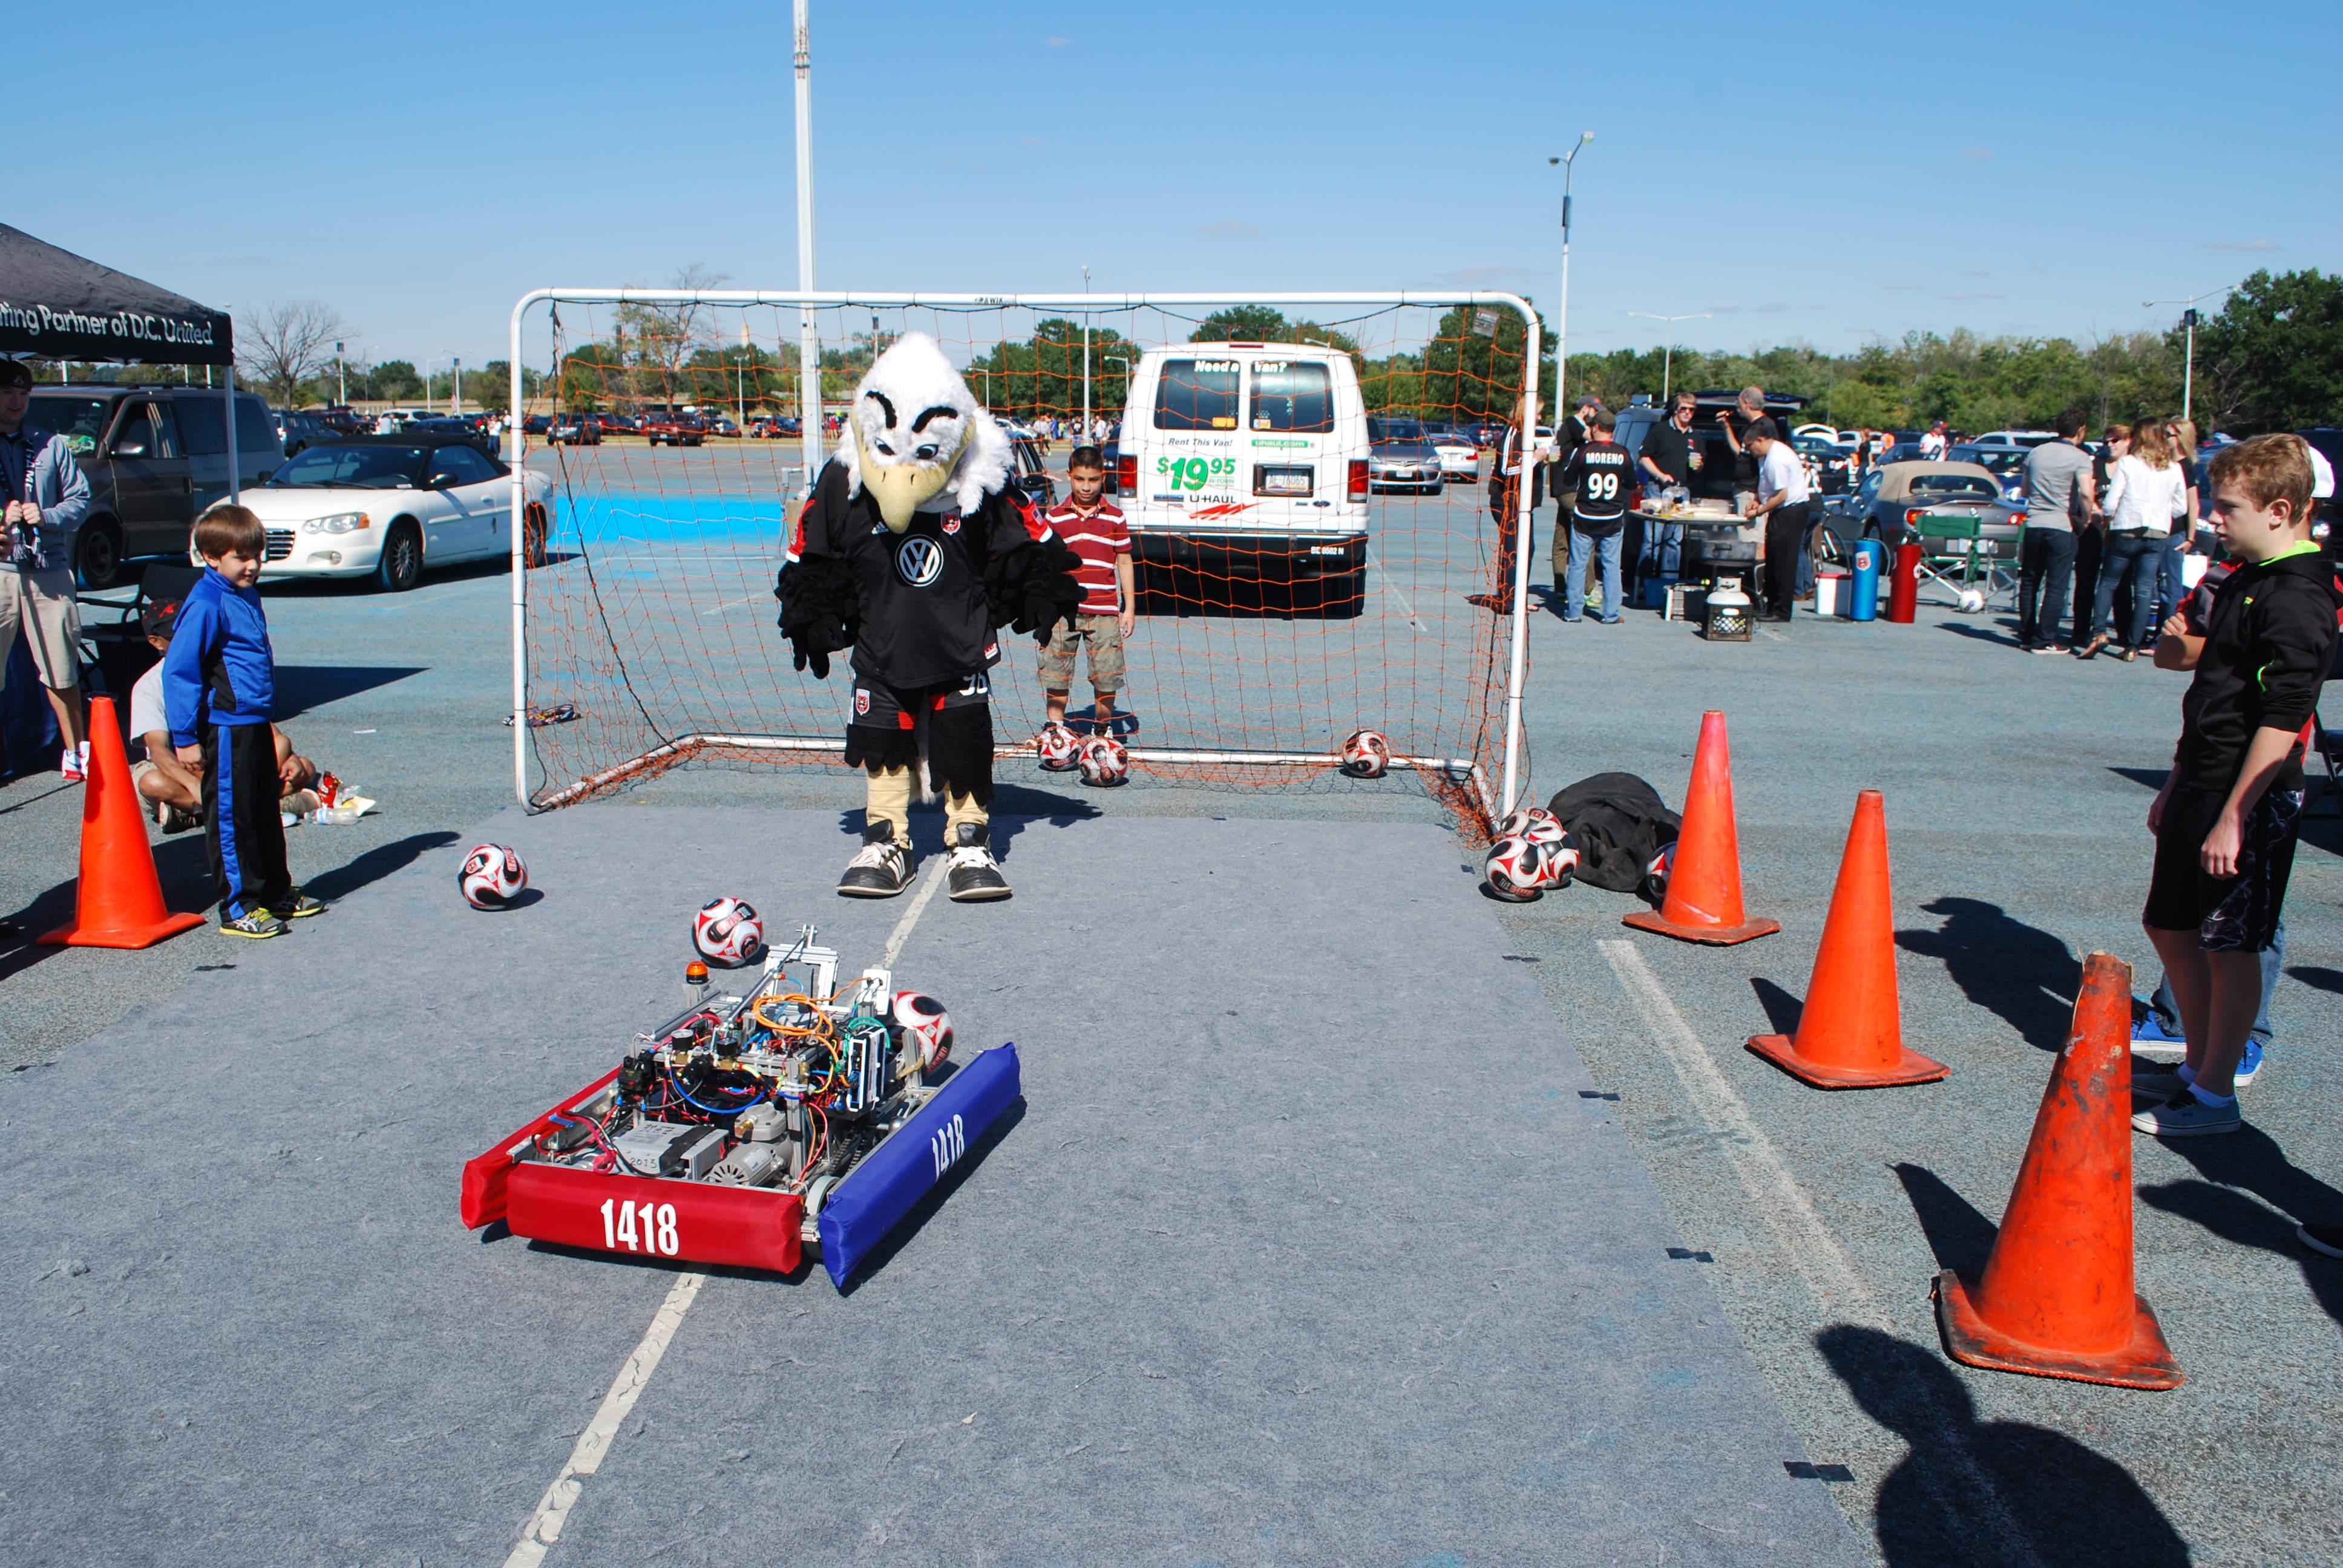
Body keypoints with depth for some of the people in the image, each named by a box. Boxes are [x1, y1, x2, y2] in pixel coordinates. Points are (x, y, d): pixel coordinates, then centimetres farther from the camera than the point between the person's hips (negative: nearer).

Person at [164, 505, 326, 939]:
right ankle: (239, 907, 7)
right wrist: (185, 738, -16)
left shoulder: (247, 595, 12)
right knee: (232, 817, -1)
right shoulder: (206, 605, -16)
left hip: (255, 724, 9)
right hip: (226, 729, -9)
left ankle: (276, 891, 28)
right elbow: (178, 672, -17)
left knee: (266, 812, 17)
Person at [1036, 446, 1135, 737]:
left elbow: (1124, 562, 9)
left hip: (1105, 611, 0)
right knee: (1056, 675, 3)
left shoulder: (1114, 516, 5)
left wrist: (1129, 609, 6)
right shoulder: (1055, 516, 5)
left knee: (1107, 679, 2)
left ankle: (1103, 733, 19)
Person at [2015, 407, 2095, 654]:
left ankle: (2026, 635, 19)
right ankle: (2044, 640, -1)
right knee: (2056, 587, 0)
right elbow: (2086, 494, -20)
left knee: (2029, 583, 14)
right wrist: (2087, 517, -5)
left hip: (2033, 525, 5)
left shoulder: (2036, 453, 10)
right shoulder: (2080, 458, -7)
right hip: (2061, 528, -5)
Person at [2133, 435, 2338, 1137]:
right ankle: (2198, 1066, 31)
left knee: (2232, 947, 0)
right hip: (2202, 788, 10)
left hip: (2252, 801, -10)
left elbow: (2281, 721, -22)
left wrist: (2234, 817, -23)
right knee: (2172, 928, 17)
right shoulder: (2245, 579, 13)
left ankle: (2217, 1097, 11)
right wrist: (2177, 788, 21)